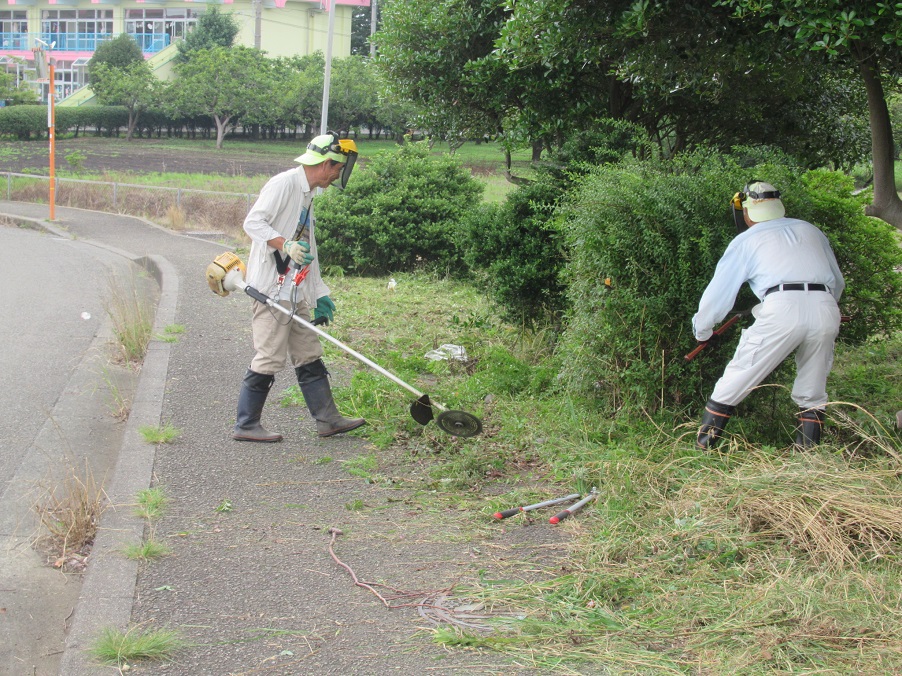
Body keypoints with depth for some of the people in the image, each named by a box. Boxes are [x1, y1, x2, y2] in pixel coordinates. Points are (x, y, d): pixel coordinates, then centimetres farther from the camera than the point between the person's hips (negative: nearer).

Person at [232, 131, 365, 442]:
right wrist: (285, 244, -32)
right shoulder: (283, 184, -10)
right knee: (269, 358, -7)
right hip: (271, 288, -10)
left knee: (309, 356, 11)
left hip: (295, 292, 10)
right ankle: (246, 425, 2)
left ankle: (327, 418, 16)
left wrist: (320, 294, 25)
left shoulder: (307, 196, 20)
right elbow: (253, 222, -19)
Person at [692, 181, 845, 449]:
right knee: (812, 394, 17)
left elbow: (718, 292, 19)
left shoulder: (747, 240, 17)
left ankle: (703, 449, 6)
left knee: (731, 385, 6)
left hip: (782, 308, -4)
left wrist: (701, 331, 34)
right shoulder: (810, 231, 27)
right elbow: (838, 283, 33)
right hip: (826, 310, 4)